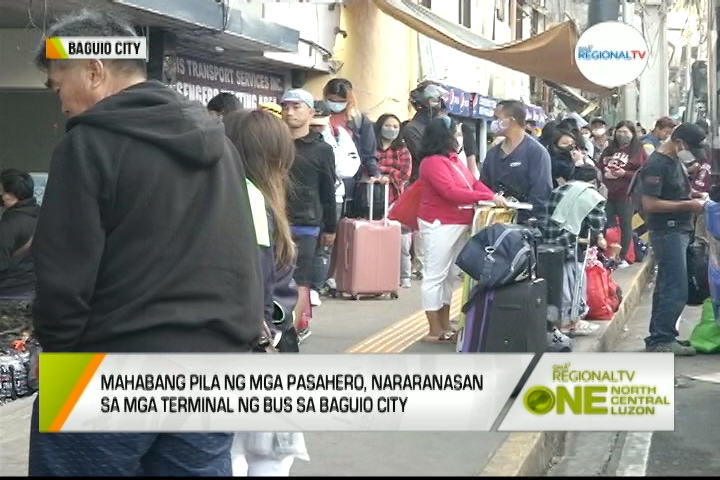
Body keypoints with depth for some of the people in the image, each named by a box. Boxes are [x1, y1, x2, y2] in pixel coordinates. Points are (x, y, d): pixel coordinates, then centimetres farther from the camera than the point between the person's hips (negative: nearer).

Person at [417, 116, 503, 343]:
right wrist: (488, 197, -24)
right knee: (435, 276, -5)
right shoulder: (433, 162, -16)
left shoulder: (454, 159, 14)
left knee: (451, 275, 13)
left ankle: (445, 325, 21)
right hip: (440, 225, -10)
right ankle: (434, 330, -1)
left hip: (459, 224, 10)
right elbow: (451, 192, -25)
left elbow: (474, 182, 11)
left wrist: (495, 197, -7)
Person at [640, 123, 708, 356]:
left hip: (678, 231, 10)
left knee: (667, 287, 14)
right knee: (676, 290, -10)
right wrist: (688, 205, -19)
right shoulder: (656, 165, -17)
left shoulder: (675, 160, 13)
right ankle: (661, 339, -5)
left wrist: (694, 194, 10)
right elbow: (649, 204, -22)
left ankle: (660, 336, 22)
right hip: (667, 232, -10)